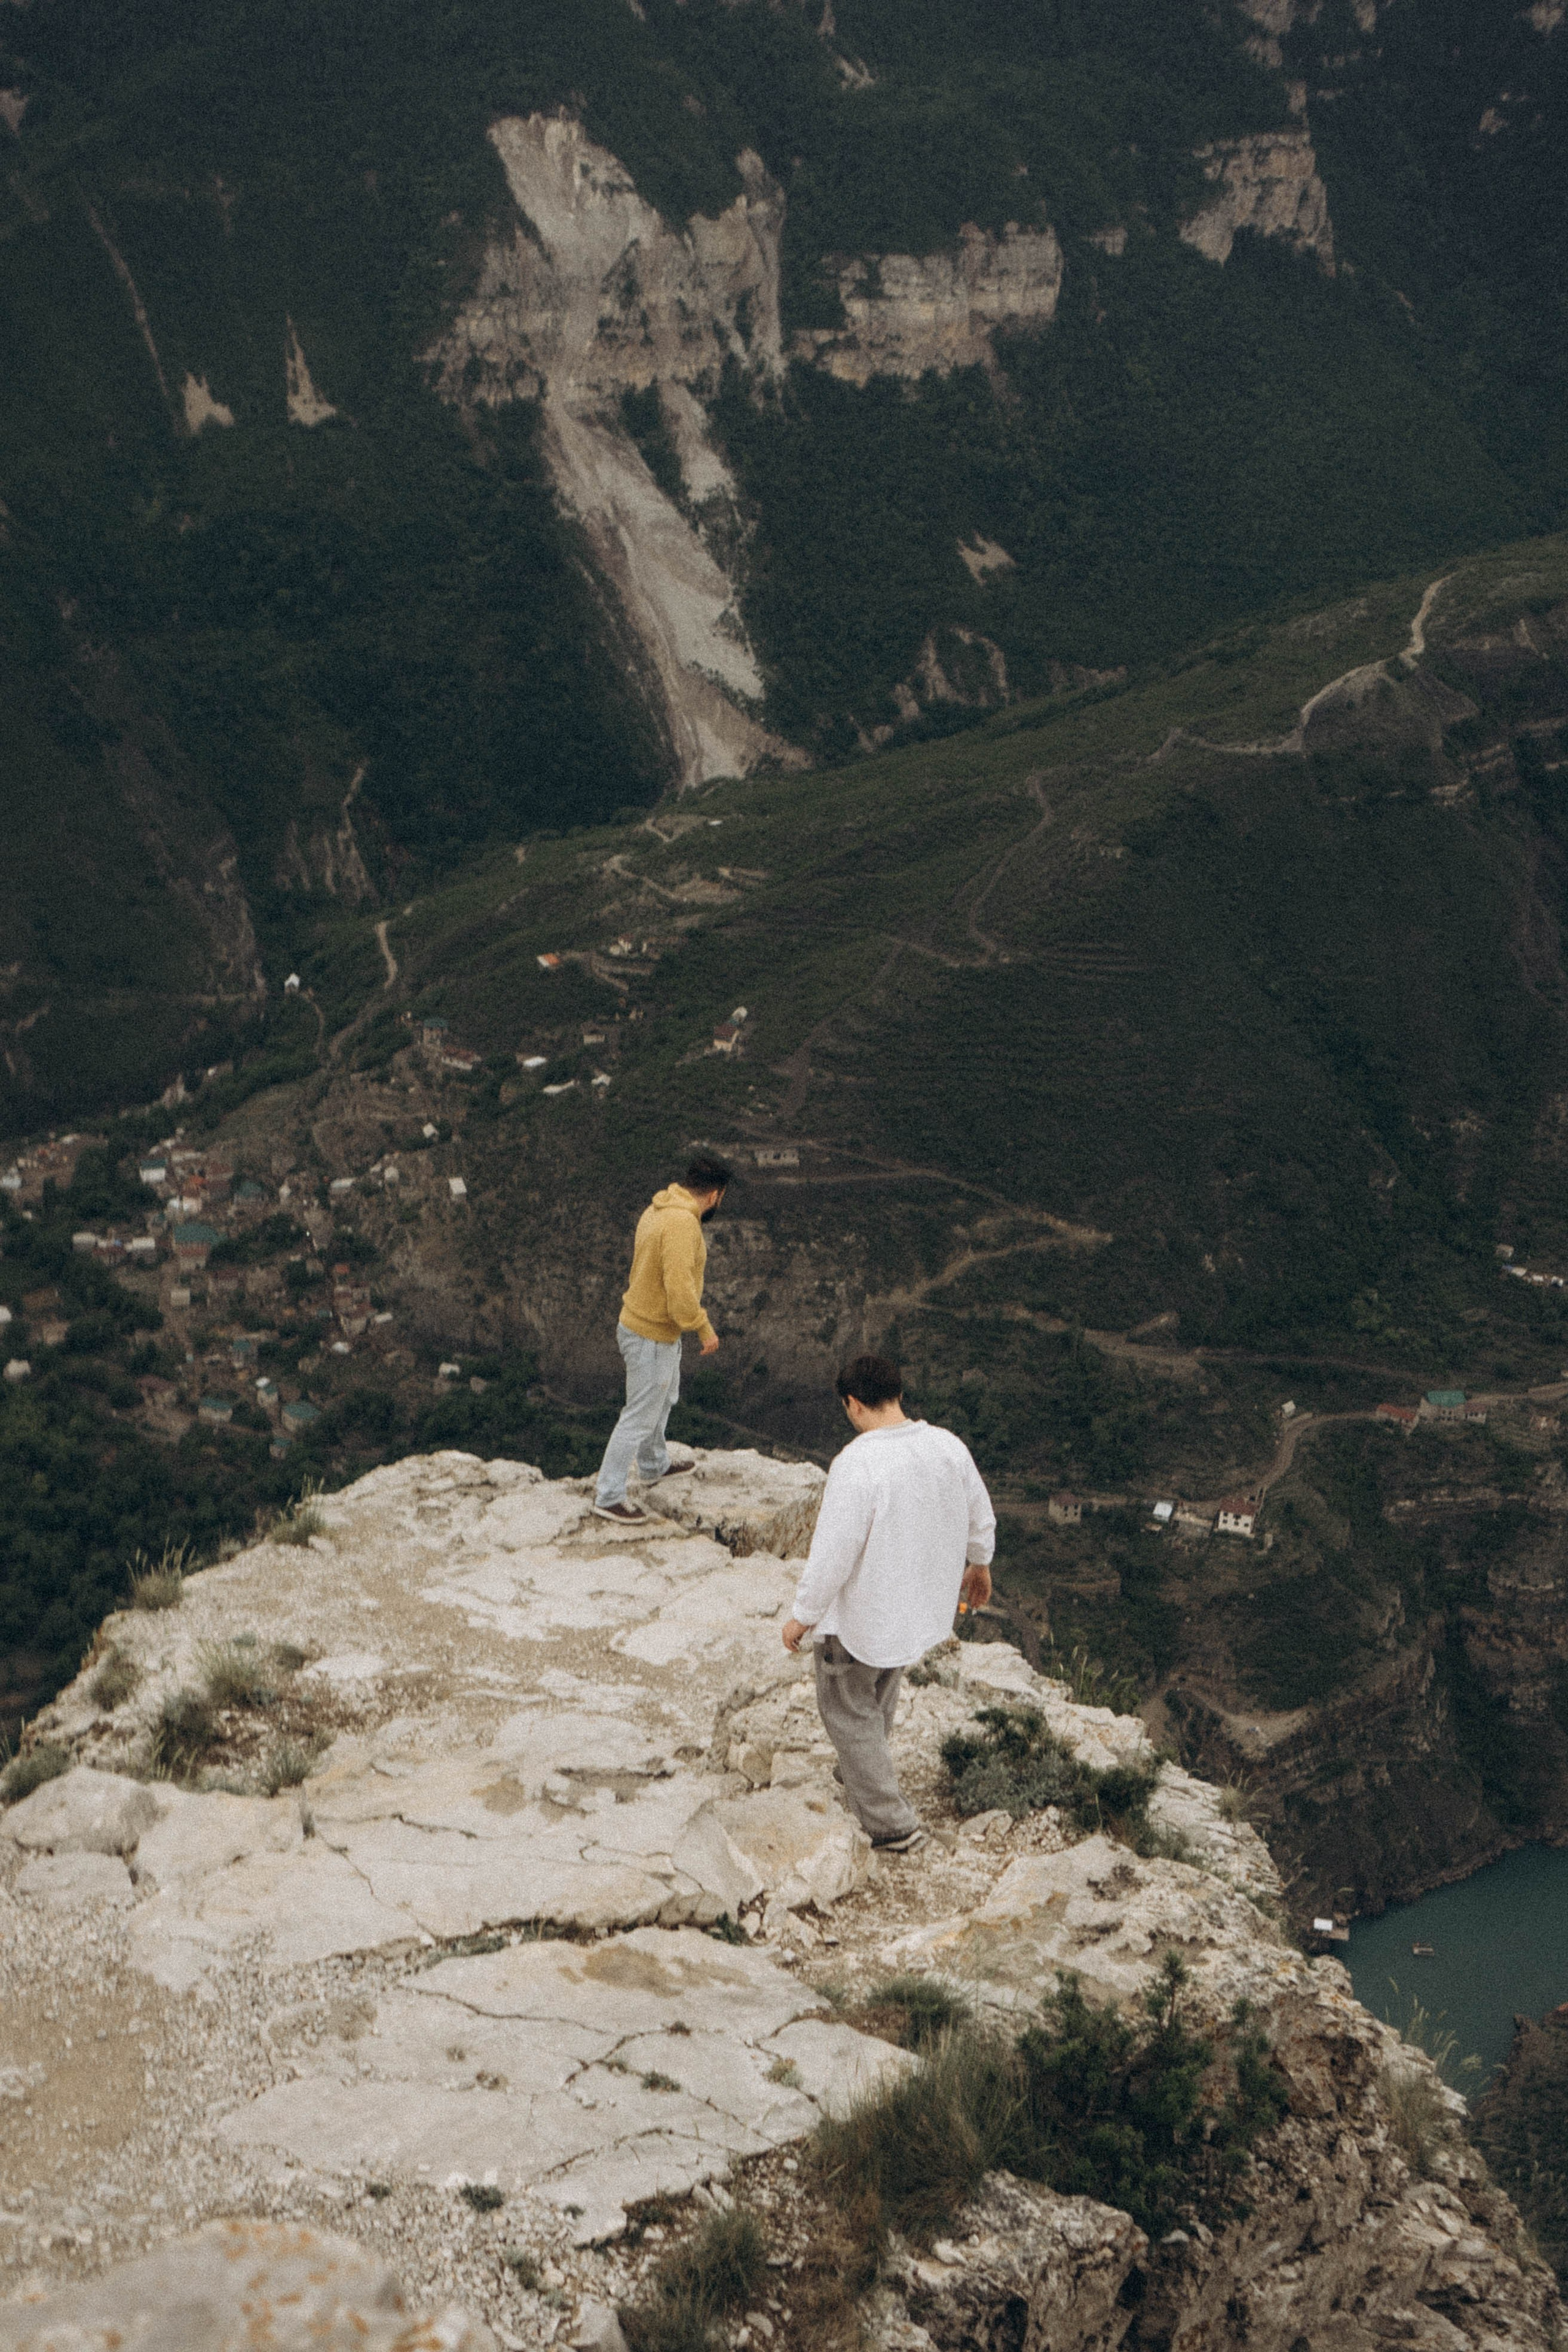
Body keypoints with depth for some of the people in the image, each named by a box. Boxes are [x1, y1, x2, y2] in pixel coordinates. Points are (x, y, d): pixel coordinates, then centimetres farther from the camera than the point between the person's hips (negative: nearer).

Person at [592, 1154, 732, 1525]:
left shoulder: (659, 1210, 3)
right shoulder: (682, 1225, -28)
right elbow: (680, 1289, -33)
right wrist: (703, 1328, -21)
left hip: (640, 1321, 10)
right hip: (653, 1338, -10)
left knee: (663, 1397, 30)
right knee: (640, 1417, 1)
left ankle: (655, 1465, 50)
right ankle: (609, 1497, 10)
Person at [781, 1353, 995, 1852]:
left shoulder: (857, 1465, -31)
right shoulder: (949, 1447, -10)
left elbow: (832, 1554, -27)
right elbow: (980, 1518, 5)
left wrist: (803, 1618, -12)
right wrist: (979, 1565, 26)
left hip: (862, 1616, -7)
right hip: (924, 1606, 7)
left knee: (848, 1709, 15)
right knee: (881, 1692, 31)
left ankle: (892, 1824, 19)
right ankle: (865, 1770, 52)